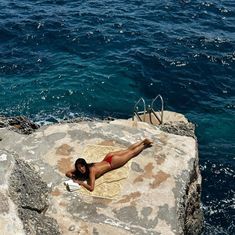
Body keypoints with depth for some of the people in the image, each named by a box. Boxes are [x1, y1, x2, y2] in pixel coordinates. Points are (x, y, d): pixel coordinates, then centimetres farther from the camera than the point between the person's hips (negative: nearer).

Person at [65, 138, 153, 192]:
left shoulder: (91, 171, -36)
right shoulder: (81, 169, -18)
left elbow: (91, 188, -44)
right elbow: (67, 172, -9)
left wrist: (81, 182, -40)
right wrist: (73, 176, -27)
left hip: (112, 162, -6)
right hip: (109, 157, 6)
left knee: (131, 152, 19)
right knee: (128, 150, 25)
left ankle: (144, 144, 42)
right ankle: (143, 141, 45)